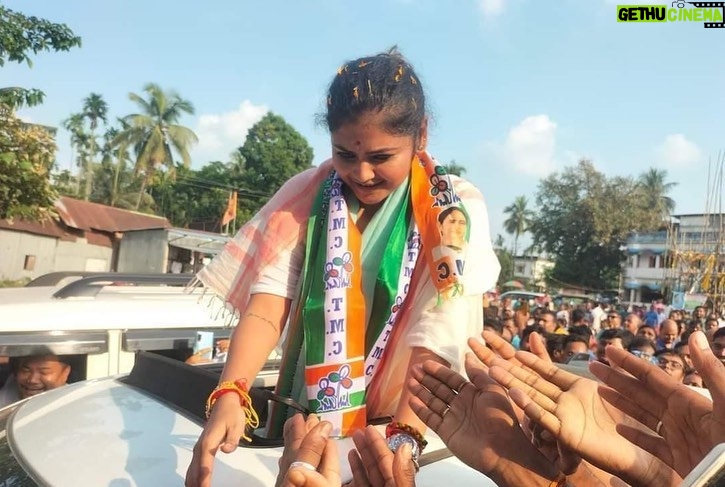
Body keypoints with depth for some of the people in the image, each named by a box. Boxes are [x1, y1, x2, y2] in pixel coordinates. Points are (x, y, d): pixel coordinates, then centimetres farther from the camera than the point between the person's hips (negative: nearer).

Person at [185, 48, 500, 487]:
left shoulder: (456, 210, -9)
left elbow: (438, 340, -17)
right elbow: (267, 304, -12)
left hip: (407, 429, -1)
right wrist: (229, 396, -26)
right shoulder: (306, 195, -2)